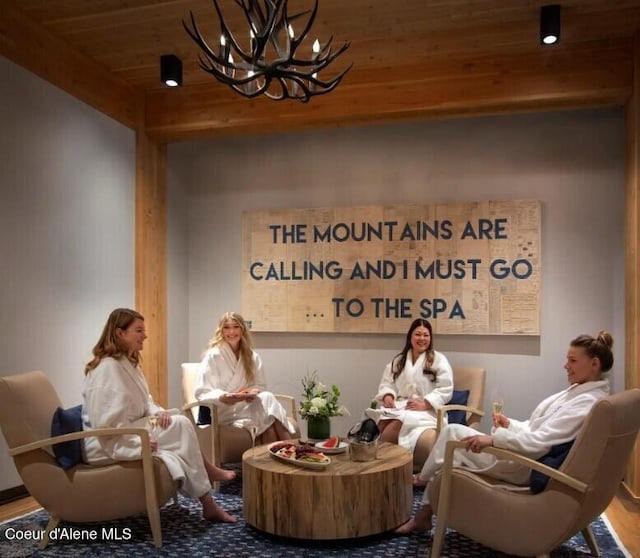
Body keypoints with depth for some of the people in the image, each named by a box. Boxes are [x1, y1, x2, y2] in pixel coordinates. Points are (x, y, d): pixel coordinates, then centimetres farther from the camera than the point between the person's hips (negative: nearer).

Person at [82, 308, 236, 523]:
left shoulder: (128, 362, 11)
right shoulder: (108, 367, -21)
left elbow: (143, 401, 17)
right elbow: (105, 423, -26)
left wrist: (157, 412, -4)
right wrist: (138, 444, -24)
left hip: (125, 433, 10)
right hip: (106, 445, -10)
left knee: (180, 425, -8)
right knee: (180, 426, -17)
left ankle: (208, 504, -5)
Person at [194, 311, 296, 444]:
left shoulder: (252, 356, 9)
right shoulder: (213, 355, -8)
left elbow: (260, 385, 12)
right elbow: (202, 393, -12)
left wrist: (253, 392, -13)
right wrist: (224, 397, -32)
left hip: (247, 405, 5)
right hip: (223, 410, -5)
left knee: (267, 398, -29)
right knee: (267, 400, -30)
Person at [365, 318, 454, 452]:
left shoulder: (439, 359, 5)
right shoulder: (398, 360, 20)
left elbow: (445, 390, -4)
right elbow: (387, 383, 18)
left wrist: (424, 404, -16)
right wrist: (388, 396, -5)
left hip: (426, 411, -4)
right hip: (399, 406, 4)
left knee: (399, 423, -35)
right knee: (384, 420, -33)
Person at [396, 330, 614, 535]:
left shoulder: (588, 402, -22)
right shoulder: (579, 392, 9)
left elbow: (539, 442, -29)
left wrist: (493, 438, -31)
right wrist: (510, 424, 4)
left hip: (524, 466, -10)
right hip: (521, 454, 10)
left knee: (453, 433, -2)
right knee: (453, 431, 10)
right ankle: (424, 513, 14)